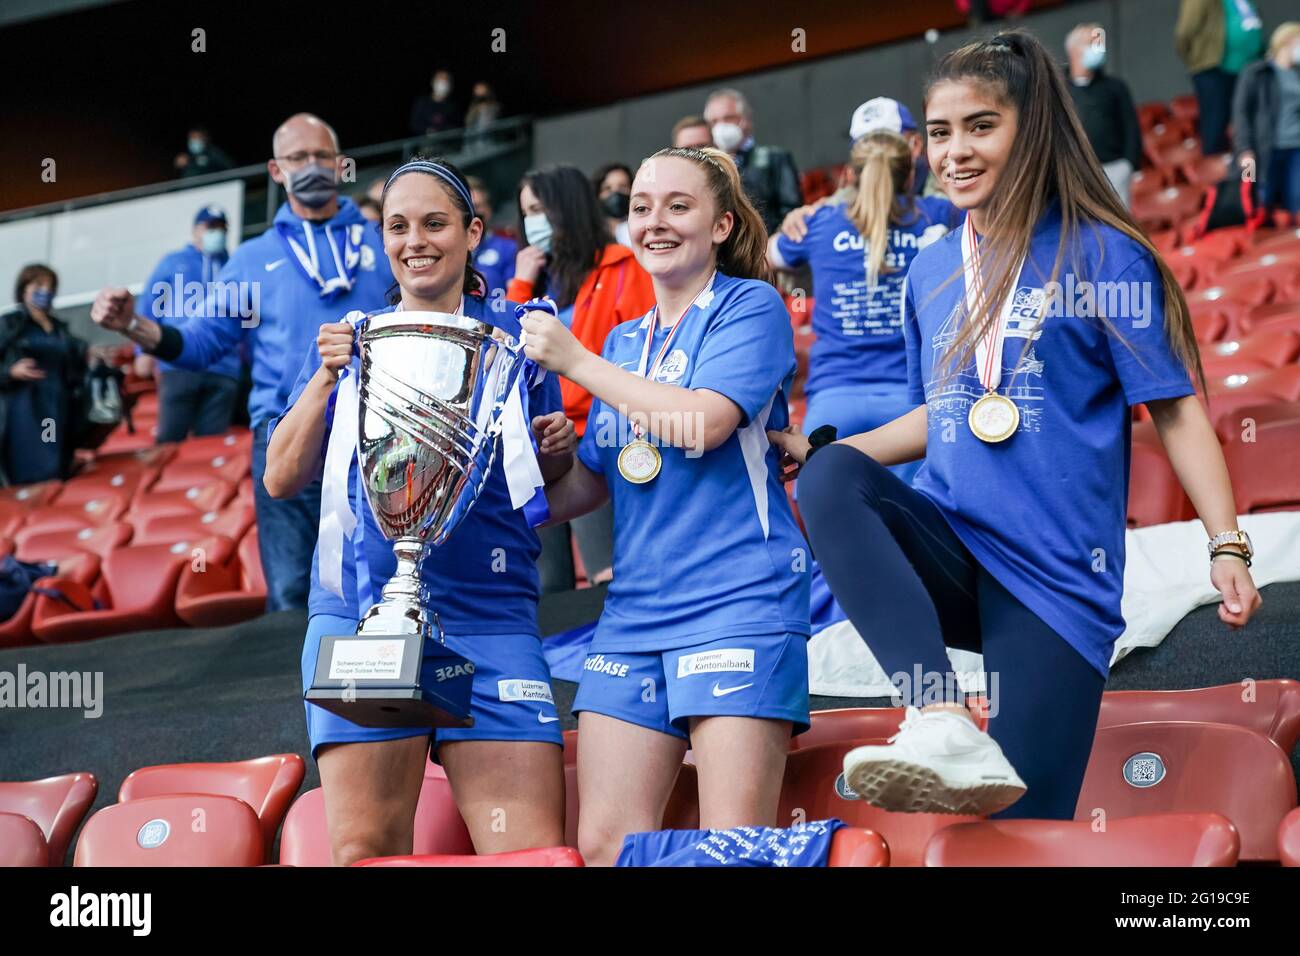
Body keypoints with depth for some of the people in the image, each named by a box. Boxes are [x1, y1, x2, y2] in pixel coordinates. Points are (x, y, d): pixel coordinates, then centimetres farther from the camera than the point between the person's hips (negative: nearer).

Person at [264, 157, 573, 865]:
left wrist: (559, 451, -3)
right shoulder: (348, 341, 15)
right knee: (363, 851, -4)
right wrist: (327, 377, -4)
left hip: (489, 620, 0)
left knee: (533, 850, -13)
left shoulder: (515, 342, 13)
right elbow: (281, 479, 8)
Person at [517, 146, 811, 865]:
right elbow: (588, 484, 25)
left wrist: (575, 361, -7)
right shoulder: (623, 341, 21)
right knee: (603, 845, -2)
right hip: (634, 611, 7)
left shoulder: (750, 306, 1)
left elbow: (701, 421, -15)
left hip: (737, 605, -6)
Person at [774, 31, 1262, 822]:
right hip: (952, 550, 4)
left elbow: (1175, 408, -3)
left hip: (1058, 577, -4)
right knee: (830, 476, -29)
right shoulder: (930, 272, 12)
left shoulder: (1102, 254, -2)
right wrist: (813, 451, 13)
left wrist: (1228, 545, -12)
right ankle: (946, 728, -40)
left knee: (1023, 833, -14)